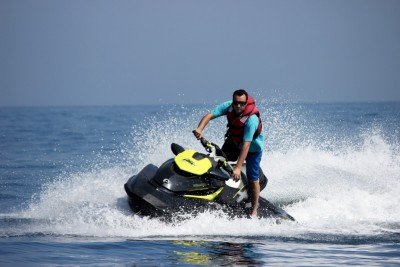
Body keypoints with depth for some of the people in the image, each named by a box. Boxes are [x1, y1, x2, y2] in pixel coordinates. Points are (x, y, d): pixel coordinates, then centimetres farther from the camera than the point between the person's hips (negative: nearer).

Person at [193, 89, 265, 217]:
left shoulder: (252, 119, -38)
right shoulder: (229, 106, -23)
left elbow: (246, 145, -41)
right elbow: (210, 115, -27)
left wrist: (238, 168, -45)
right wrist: (200, 128, -49)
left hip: (253, 147, -6)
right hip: (233, 141, 6)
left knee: (252, 179, -6)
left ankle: (254, 209, 10)